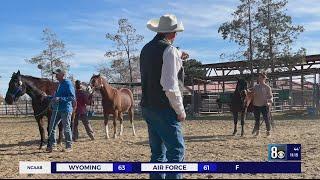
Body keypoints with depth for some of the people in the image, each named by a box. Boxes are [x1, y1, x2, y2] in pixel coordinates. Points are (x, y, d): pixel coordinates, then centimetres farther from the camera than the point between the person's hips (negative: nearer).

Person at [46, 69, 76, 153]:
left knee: (66, 128, -1)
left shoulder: (68, 84, -12)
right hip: (57, 109, 9)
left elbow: (72, 97, -18)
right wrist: (50, 97, 14)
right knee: (51, 127, 8)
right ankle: (52, 145, 17)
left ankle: (69, 147, 10)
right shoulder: (60, 84, 15)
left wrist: (60, 99, -25)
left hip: (65, 109, -9)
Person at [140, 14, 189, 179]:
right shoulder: (169, 49, -12)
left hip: (147, 107, 8)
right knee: (176, 150, -3)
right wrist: (180, 110, -11)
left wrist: (177, 58, 35)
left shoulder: (146, 49, 12)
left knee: (158, 152, 14)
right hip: (164, 109, -8)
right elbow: (170, 86, -19)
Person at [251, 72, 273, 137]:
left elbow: (270, 96, -3)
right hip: (256, 105, 4)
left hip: (264, 106, -4)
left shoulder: (267, 87, -3)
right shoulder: (256, 86, 8)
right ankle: (257, 131, 25)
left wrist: (269, 102, -19)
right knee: (257, 119, 12)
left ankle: (268, 131, 13)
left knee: (266, 119, -1)